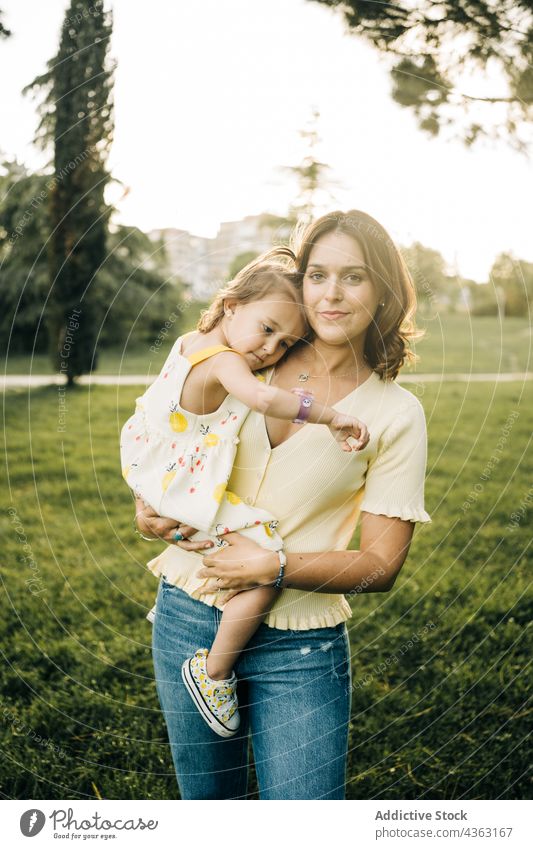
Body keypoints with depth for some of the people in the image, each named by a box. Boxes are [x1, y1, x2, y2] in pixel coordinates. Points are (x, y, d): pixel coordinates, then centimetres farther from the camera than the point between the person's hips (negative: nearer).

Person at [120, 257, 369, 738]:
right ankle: (214, 671, -5)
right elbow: (263, 398, -41)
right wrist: (331, 417, -34)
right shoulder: (224, 361, -22)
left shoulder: (191, 341, 8)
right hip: (194, 494, -11)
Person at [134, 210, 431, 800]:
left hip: (297, 650, -3)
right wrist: (149, 512, -1)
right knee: (207, 801, 19)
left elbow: (381, 566, -7)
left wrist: (275, 567, -19)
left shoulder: (395, 413, -6)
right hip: (186, 618, 3)